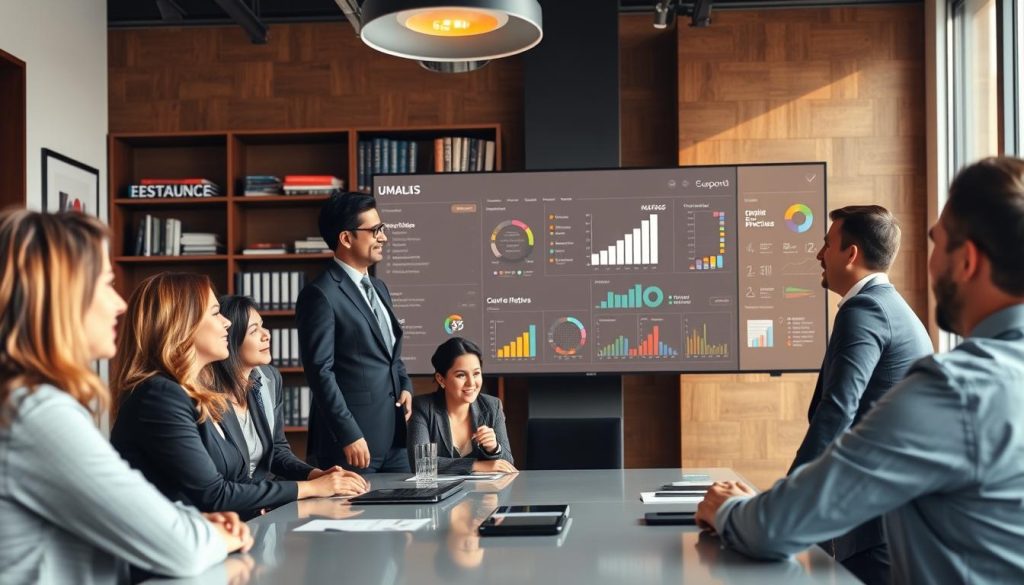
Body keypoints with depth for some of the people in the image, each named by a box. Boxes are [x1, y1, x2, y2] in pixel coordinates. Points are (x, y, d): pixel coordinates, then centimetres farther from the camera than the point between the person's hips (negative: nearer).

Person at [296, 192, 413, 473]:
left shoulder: (378, 289, 17)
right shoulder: (320, 294, -10)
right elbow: (320, 370, -15)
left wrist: (405, 386, 6)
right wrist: (349, 436, -19)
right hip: (353, 440, -8)